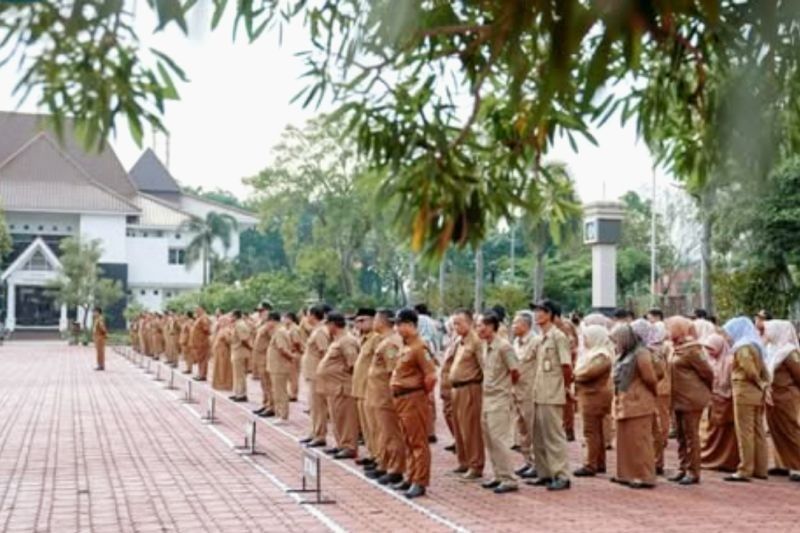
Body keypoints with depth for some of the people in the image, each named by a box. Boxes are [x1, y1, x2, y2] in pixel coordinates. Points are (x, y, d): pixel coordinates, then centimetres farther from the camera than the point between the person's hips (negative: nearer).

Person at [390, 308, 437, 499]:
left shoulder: (418, 347, -17)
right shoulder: (405, 347, 11)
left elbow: (430, 376, -21)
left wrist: (421, 393, -7)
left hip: (413, 399, -10)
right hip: (401, 399, 10)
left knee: (418, 442, -3)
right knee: (408, 442, 16)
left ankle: (420, 483, 0)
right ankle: (410, 478, 25)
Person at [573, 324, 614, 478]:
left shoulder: (602, 356, -15)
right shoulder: (592, 352, 17)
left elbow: (588, 373, -24)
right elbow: (582, 371, 17)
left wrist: (575, 377, -6)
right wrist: (577, 376, -4)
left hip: (594, 397, -10)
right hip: (591, 396, 10)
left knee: (591, 431, -9)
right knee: (596, 431, 14)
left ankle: (591, 465, -8)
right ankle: (599, 463, 20)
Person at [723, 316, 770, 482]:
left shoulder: (742, 347, -12)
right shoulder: (755, 345, 15)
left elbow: (750, 371, -20)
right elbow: (763, 370, 10)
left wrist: (761, 385, -6)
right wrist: (765, 386, 1)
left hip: (745, 392, -9)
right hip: (757, 393, 9)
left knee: (745, 432, -6)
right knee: (758, 432, 9)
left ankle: (745, 470, -5)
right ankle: (760, 469, 13)